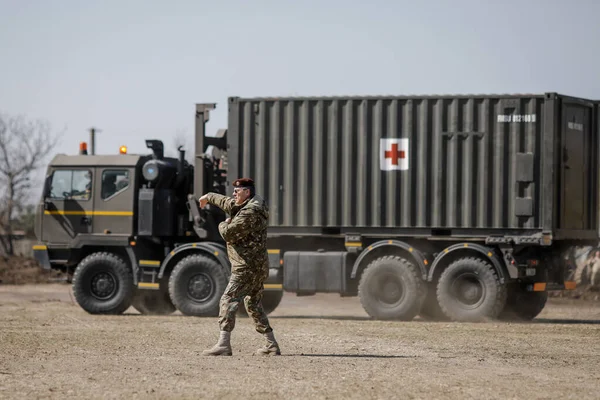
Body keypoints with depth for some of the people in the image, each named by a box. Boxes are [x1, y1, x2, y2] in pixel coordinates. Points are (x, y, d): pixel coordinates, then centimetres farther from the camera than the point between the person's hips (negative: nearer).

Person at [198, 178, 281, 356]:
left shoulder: (250, 212, -17)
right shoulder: (247, 206, 14)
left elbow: (228, 233, -18)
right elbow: (226, 202, 32)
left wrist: (223, 225, 4)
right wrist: (209, 197, 47)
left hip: (247, 267, -10)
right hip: (258, 266, 10)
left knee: (228, 300, -14)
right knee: (254, 305, 18)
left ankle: (223, 344, -23)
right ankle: (272, 345, 19)